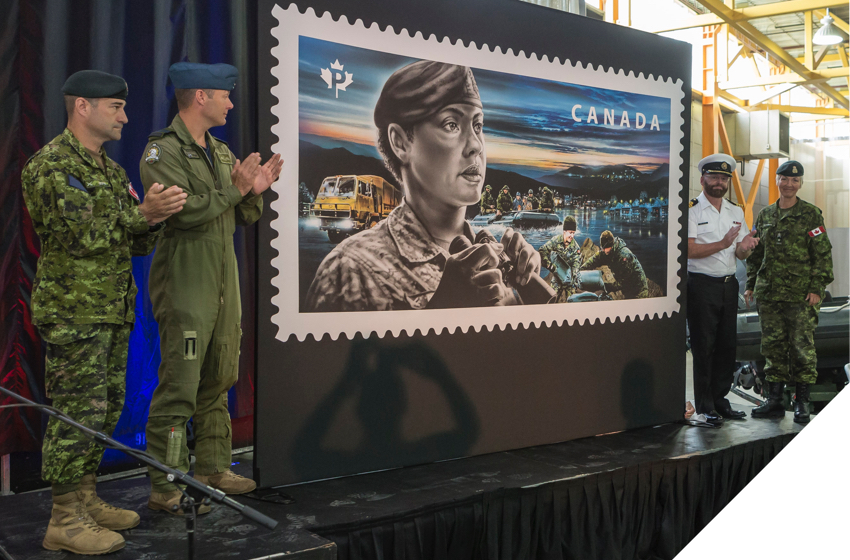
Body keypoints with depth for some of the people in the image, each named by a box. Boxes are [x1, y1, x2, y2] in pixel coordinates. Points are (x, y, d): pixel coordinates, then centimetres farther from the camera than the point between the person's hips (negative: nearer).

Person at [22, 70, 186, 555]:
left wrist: (155, 217, -4)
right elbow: (81, 235, -20)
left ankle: (87, 500, 25)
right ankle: (65, 520, 3)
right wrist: (141, 213, -19)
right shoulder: (52, 165, -10)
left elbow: (139, 244, 16)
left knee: (105, 409, 13)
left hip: (114, 312, 9)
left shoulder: (111, 169, 17)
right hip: (74, 313, -9)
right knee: (78, 413, -6)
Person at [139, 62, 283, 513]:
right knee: (179, 387, -7)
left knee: (218, 381, 13)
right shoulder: (163, 150, -8)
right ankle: (165, 487, 0)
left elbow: (241, 219, 18)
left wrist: (254, 193, -2)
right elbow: (183, 211, -22)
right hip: (184, 285, -8)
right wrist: (233, 190, -15)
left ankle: (212, 468, 25)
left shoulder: (221, 152, 18)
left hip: (224, 283, 8)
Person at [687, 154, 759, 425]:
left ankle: (720, 399, 18)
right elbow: (690, 250, -16)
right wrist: (722, 244, -25)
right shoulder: (692, 210, -5)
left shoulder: (736, 211, 14)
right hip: (701, 284, -6)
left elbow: (740, 254, 12)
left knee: (727, 344, 8)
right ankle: (705, 406, 6)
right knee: (703, 346, -2)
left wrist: (745, 247, -11)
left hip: (729, 284, 6)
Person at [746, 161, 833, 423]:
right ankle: (774, 400, 15)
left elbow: (823, 254, -3)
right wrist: (750, 284, 12)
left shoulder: (811, 214, -1)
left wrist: (817, 288, -10)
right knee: (772, 345, 7)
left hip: (801, 293, -4)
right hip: (769, 293, 4)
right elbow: (755, 253, 18)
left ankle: (802, 402, 9)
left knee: (802, 346, -1)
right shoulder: (765, 215, 12)